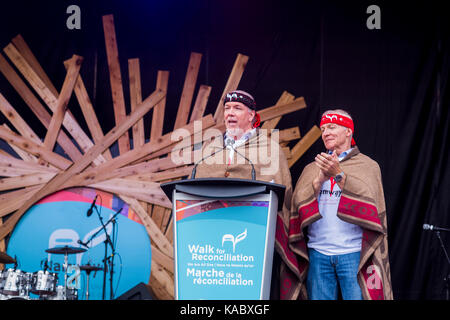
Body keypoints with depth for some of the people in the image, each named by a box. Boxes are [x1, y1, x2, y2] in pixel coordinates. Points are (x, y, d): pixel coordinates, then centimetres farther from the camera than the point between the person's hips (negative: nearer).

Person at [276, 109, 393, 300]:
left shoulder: (367, 166, 8)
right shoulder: (312, 169, 18)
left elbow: (368, 198, -10)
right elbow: (298, 202, 4)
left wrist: (339, 174, -17)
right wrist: (320, 179, -8)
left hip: (353, 251, -3)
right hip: (318, 253, 3)